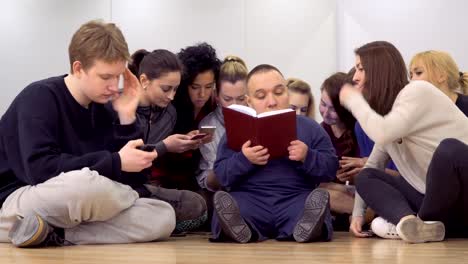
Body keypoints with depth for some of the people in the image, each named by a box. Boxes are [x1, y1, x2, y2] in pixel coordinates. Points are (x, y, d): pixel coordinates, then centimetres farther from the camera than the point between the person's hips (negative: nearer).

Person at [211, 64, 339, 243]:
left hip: (296, 201, 0)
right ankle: (238, 227, -60)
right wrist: (243, 159, -11)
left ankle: (306, 226, -61)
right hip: (250, 201, 0)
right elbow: (222, 176, 8)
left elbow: (331, 168, 10)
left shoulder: (310, 128, 17)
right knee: (226, 204, -31)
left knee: (316, 202, -32)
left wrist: (308, 157, -10)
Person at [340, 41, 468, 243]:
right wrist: (358, 213, 1)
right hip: (435, 201, 8)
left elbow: (382, 134, -27)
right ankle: (410, 222, -31)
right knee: (365, 177, -3)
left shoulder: (418, 91, -11)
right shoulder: (387, 108, 13)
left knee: (450, 147, -36)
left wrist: (353, 99, -11)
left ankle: (422, 221, -14)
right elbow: (372, 167, 13)